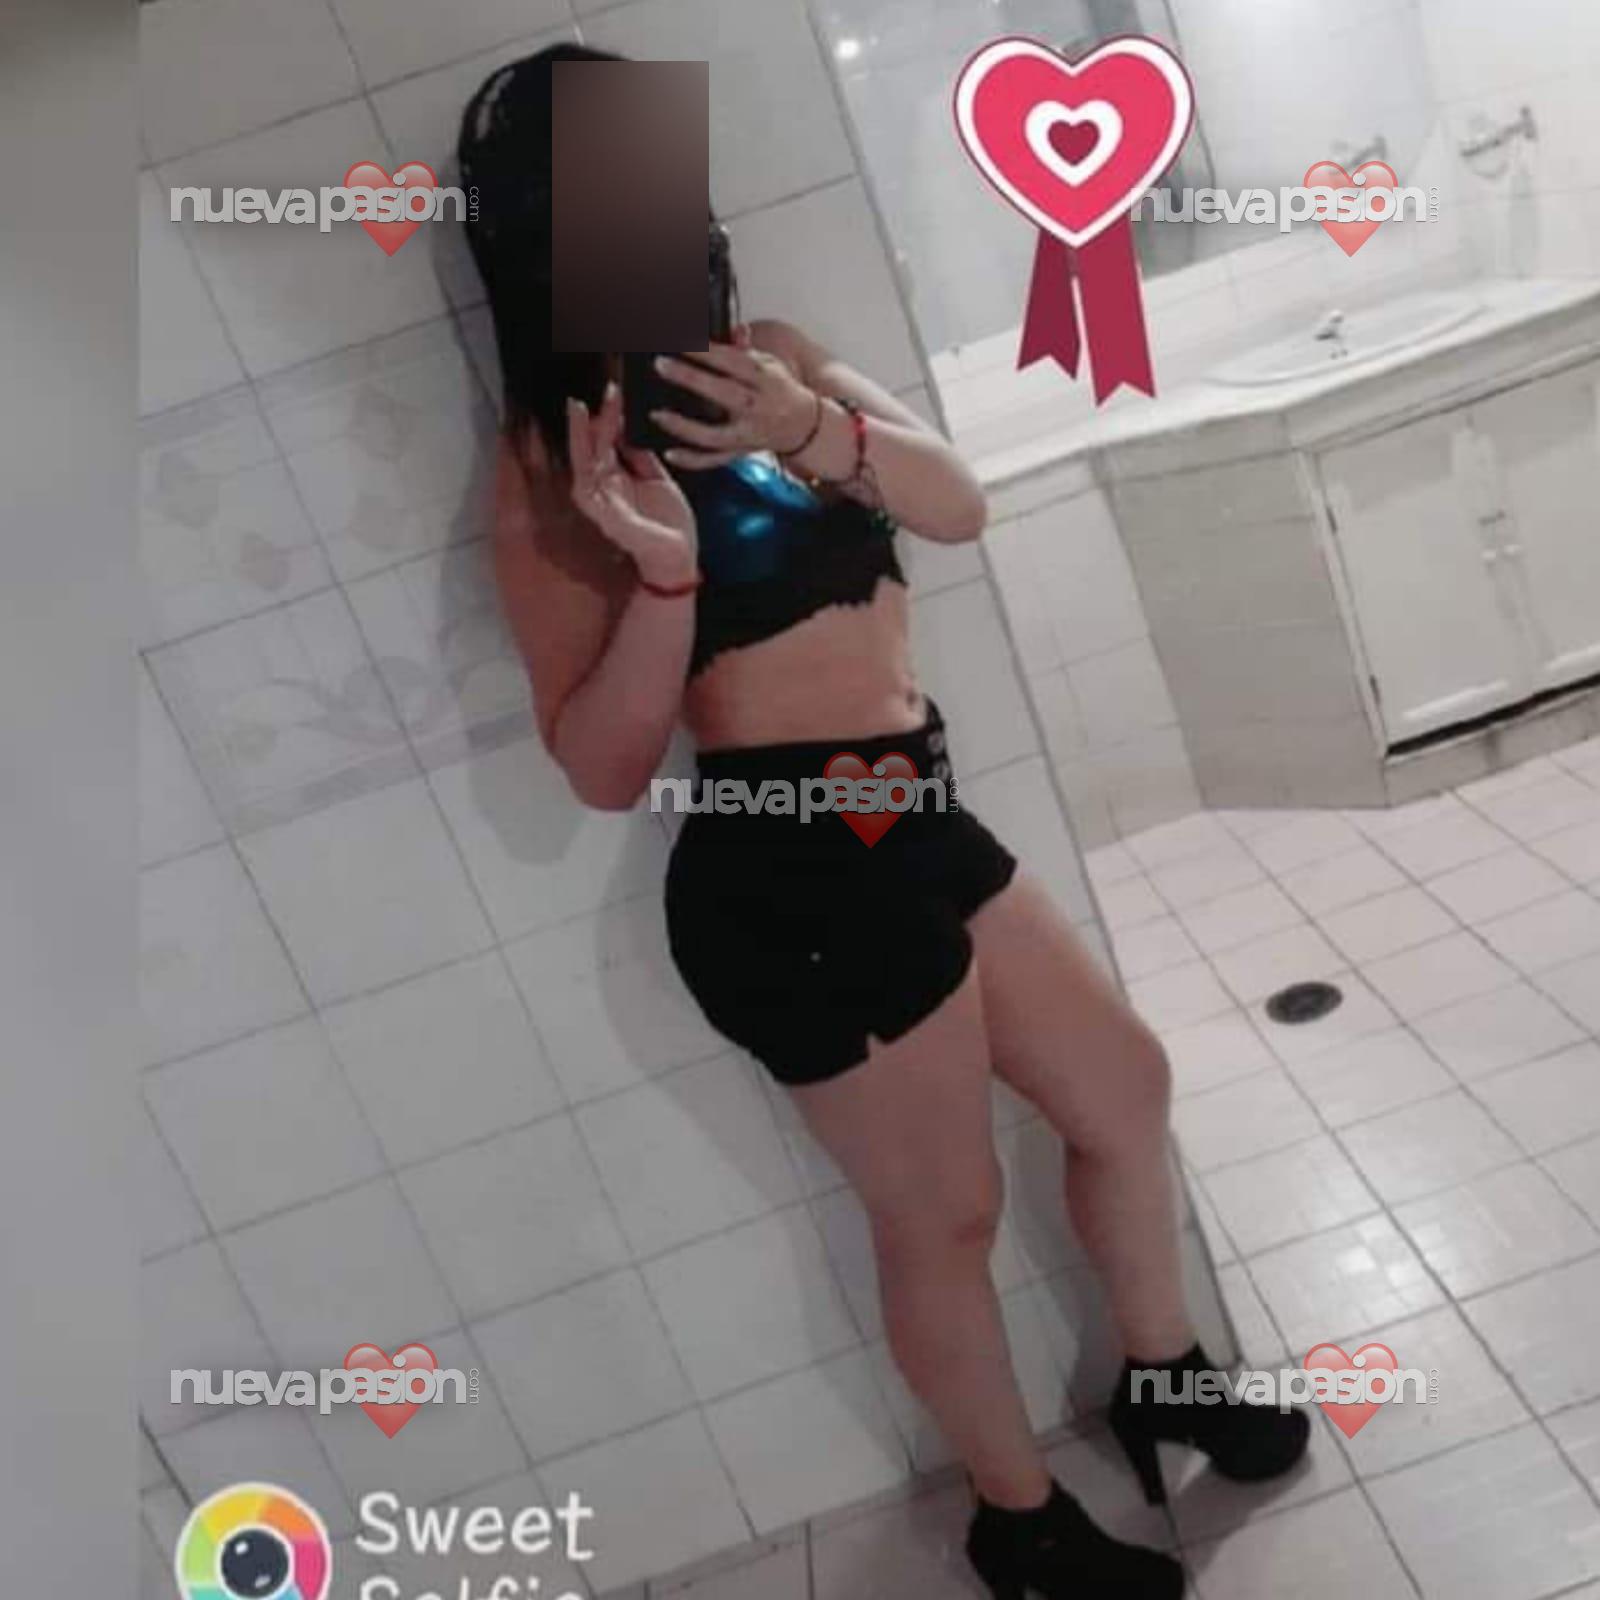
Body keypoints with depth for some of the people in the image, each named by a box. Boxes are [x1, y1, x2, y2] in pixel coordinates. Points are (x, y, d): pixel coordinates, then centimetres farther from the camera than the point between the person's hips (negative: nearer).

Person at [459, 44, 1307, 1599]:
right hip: (791, 873, -7)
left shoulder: (765, 354, 9)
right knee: (944, 1212, 9)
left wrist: (823, 431, -20)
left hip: (918, 823, 8)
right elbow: (603, 769, -14)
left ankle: (1162, 1375, 46)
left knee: (1123, 1088, 20)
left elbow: (961, 504, -2)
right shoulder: (550, 464, -9)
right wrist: (664, 569, -27)